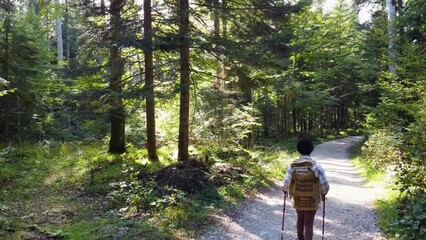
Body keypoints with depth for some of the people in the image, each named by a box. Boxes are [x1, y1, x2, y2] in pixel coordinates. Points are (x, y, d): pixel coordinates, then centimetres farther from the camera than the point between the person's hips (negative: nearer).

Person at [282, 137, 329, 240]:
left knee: (300, 220, 26)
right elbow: (325, 185, -17)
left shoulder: (293, 165, -13)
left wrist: (285, 190, 15)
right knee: (309, 224, 9)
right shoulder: (316, 165, -19)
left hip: (297, 199, 3)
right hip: (311, 201, -3)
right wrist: (324, 193, 5)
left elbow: (285, 184, -9)